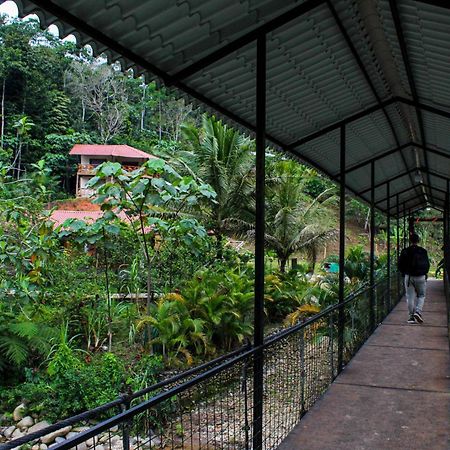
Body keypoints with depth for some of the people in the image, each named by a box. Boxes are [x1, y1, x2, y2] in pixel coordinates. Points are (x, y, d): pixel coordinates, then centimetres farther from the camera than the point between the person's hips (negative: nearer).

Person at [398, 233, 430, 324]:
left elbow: (400, 265, 2)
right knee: (421, 296, 13)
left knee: (410, 297, 7)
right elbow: (427, 264, 1)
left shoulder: (405, 251, -2)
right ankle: (418, 312, -6)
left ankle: (411, 316, 8)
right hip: (421, 277, -1)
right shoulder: (423, 251, -5)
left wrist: (404, 273, 17)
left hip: (408, 277, 1)